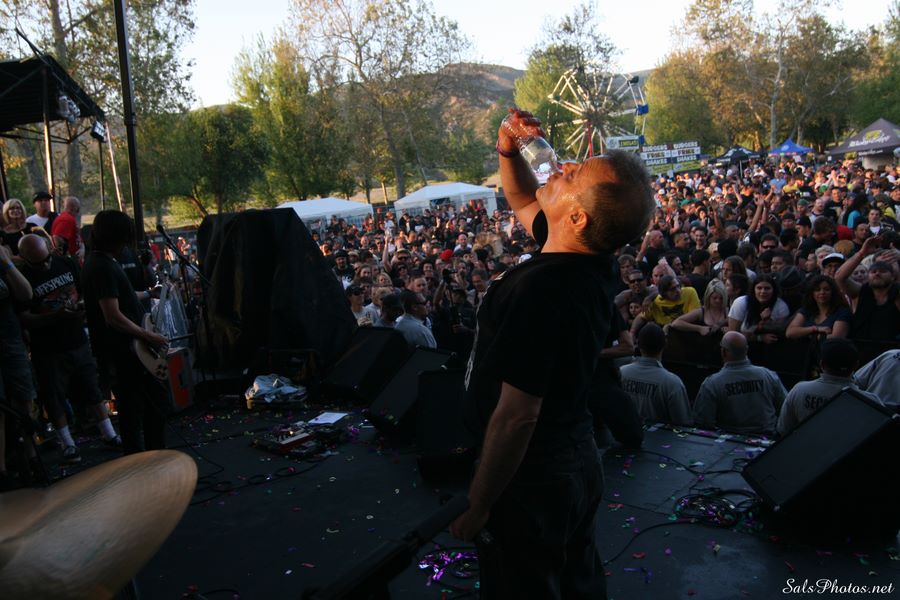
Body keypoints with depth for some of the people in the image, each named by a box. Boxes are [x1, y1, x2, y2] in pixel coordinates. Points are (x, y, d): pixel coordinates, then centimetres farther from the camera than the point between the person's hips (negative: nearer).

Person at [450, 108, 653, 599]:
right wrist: (508, 151, -3)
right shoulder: (594, 263, -5)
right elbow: (524, 203, 14)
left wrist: (477, 508, -18)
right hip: (577, 463, 8)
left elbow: (516, 416, -29)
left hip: (531, 480, -8)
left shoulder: (539, 289, -32)